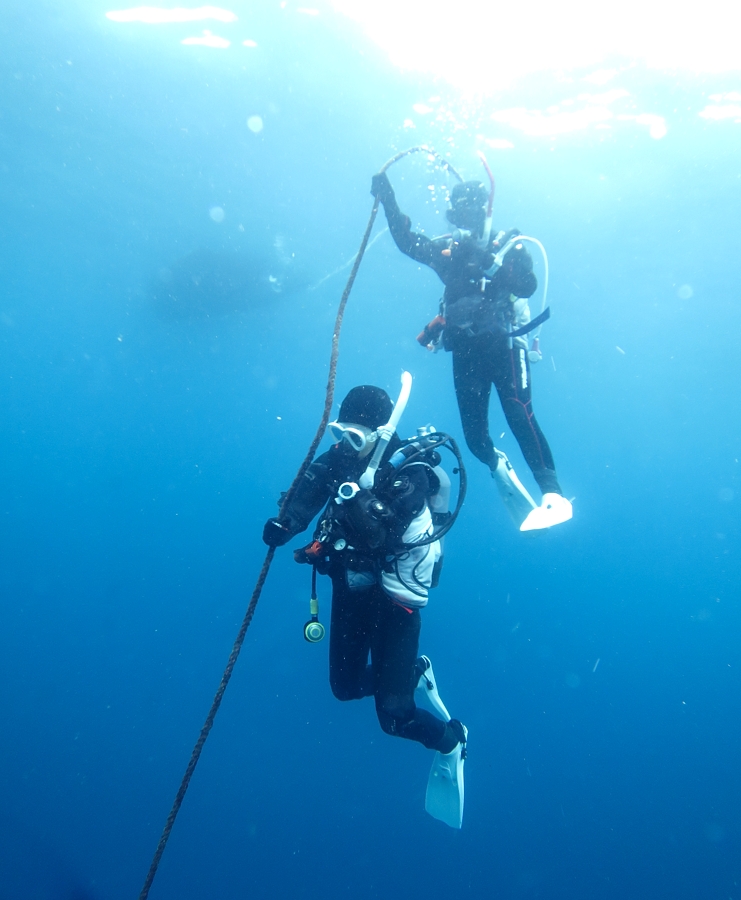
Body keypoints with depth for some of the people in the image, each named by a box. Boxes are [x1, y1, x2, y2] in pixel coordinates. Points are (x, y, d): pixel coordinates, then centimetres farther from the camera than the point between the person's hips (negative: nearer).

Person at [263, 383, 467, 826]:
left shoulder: (410, 475, -23)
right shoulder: (341, 456, -7)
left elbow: (380, 537, -32)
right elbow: (306, 495, -14)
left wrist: (354, 491, -46)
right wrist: (284, 524, -35)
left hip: (394, 597, -6)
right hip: (351, 586, 6)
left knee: (394, 716, -7)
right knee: (346, 687, 17)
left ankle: (450, 740, 26)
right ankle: (414, 670, 45)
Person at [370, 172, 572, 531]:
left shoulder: (509, 246, 4)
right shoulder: (448, 249, 14)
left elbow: (527, 287, -12)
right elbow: (407, 241, 5)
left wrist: (493, 263, -24)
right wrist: (388, 199, -3)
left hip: (503, 345, -3)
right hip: (465, 352, 4)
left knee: (520, 417, -22)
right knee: (474, 436, 2)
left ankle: (553, 495, -20)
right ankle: (500, 468, 35)